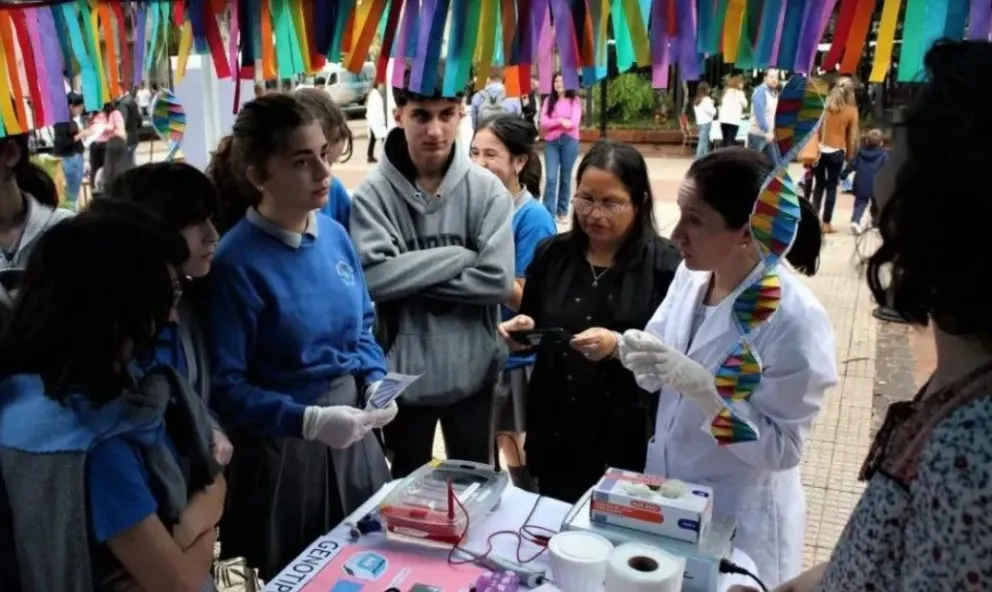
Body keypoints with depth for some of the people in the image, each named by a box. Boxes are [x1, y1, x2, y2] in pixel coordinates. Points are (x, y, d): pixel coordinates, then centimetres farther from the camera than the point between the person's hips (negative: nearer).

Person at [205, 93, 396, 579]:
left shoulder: (334, 233, -1)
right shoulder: (237, 263, -20)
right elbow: (224, 389, -19)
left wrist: (375, 382, -7)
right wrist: (308, 421, -29)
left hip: (352, 435, 6)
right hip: (282, 448, -6)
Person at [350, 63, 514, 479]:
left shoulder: (487, 189, -8)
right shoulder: (373, 194, -11)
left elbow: (497, 280, -15)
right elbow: (374, 278, -21)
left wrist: (412, 277, -16)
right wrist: (458, 256, -18)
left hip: (472, 368, 1)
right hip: (402, 370, -1)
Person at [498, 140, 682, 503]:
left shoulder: (665, 265, -9)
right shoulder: (552, 254, 4)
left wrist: (620, 346, -27)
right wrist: (522, 330, -8)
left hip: (630, 442, -4)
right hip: (555, 433, 4)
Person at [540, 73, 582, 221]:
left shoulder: (575, 101, 4)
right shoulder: (548, 100, 9)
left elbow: (574, 122, -9)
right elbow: (543, 122, -3)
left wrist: (553, 123, -12)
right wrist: (560, 121, -15)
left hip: (569, 141, -1)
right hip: (551, 142, 1)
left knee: (565, 177, 6)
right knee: (551, 177, -9)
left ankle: (562, 211, 15)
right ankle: (548, 212, -8)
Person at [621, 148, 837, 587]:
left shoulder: (796, 319, -25)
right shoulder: (691, 275, -7)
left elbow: (781, 449, -22)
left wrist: (701, 385, -33)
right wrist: (640, 354, -20)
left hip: (738, 521, -6)